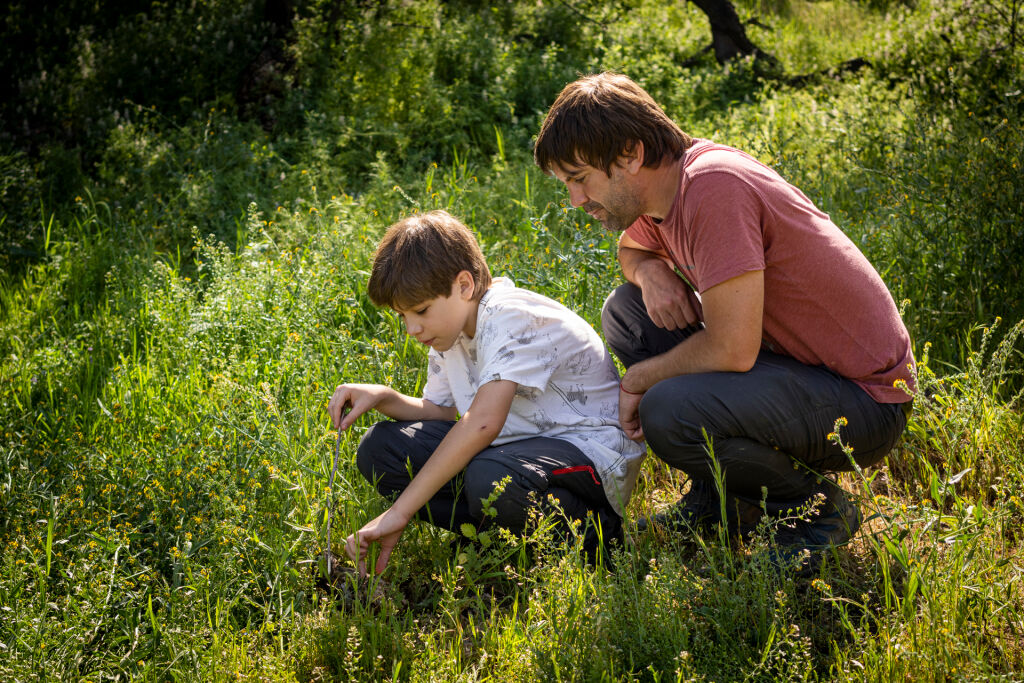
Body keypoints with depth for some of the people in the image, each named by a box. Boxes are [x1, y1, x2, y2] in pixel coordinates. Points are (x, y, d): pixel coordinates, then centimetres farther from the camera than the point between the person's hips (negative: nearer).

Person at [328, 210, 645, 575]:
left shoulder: (511, 317, -23)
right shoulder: (449, 326, 6)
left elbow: (483, 422, -35)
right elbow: (440, 412, 16)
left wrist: (400, 512, -36)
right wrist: (383, 397, -7)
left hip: (593, 452, -9)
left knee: (490, 479, -40)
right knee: (380, 448, -3)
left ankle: (593, 530, -11)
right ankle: (505, 531, -11)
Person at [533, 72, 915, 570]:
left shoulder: (714, 186, -25)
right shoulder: (662, 186, 3)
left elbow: (731, 350, -28)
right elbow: (631, 248, 26)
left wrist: (638, 378, -11)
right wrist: (650, 270, 1)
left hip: (866, 402, -9)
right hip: (791, 357, 9)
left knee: (669, 414, -30)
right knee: (627, 309, 6)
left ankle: (816, 508, -3)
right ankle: (719, 501, 11)